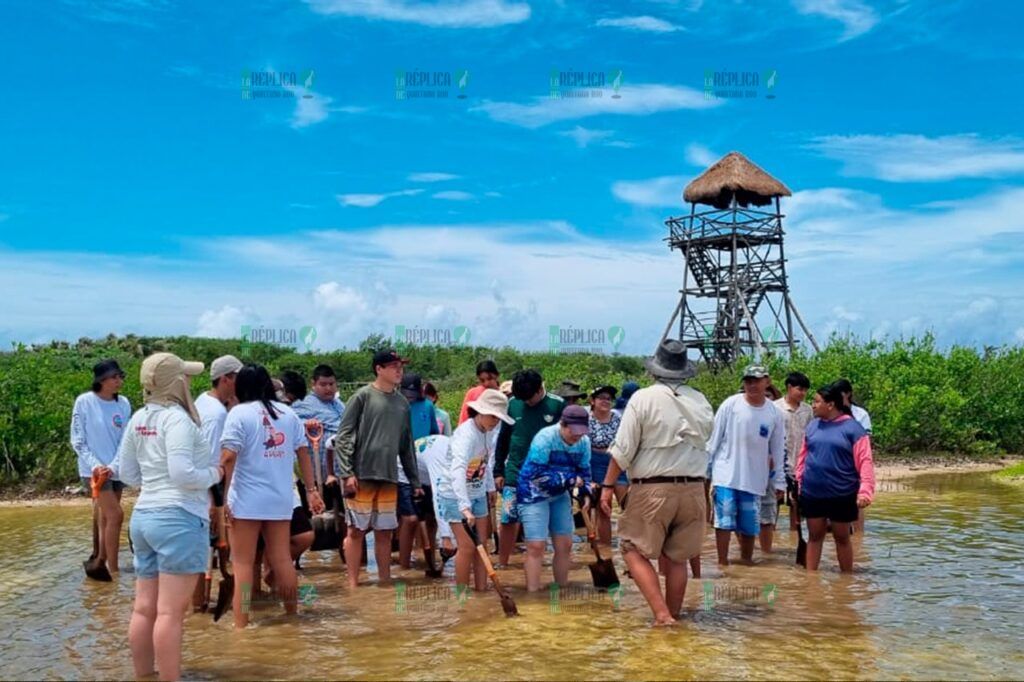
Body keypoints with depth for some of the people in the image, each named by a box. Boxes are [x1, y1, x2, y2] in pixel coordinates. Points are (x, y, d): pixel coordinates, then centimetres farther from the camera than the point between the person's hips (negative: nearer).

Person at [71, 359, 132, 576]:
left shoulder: (123, 403, -1)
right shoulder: (84, 402, -10)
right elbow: (77, 441, -7)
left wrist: (114, 466, -14)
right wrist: (95, 465, -16)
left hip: (116, 470, 4)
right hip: (95, 470, -4)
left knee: (106, 518, 10)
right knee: (115, 515, -10)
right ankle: (113, 568, 0)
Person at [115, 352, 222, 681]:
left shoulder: (138, 419, 10)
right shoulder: (177, 418, -14)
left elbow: (127, 473, 17)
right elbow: (182, 474, -22)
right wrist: (213, 474, -5)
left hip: (143, 516, 8)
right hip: (179, 519, -8)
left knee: (144, 609, 15)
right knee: (170, 613, -3)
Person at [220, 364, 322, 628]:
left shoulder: (239, 413, -6)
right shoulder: (287, 412, 9)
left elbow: (228, 458, -15)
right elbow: (303, 452, 9)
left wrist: (223, 496, -12)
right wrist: (311, 490, 14)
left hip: (246, 500, -5)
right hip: (280, 499, 5)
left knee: (242, 563, 2)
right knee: (282, 559, 15)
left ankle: (241, 624, 0)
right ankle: (292, 615, 26)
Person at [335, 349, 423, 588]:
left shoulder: (402, 403, 12)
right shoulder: (363, 396, -4)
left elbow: (407, 445, 17)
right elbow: (343, 437, -7)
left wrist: (415, 481, 15)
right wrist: (347, 473, -14)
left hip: (389, 478, 5)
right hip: (361, 476, -5)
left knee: (384, 531, 10)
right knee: (356, 530, 1)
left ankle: (385, 582, 19)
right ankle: (353, 584, 8)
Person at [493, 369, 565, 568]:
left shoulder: (558, 406, -5)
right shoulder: (513, 404, 0)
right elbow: (503, 439, 9)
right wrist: (498, 471, 8)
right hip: (514, 474, 1)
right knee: (508, 521, 2)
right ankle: (501, 564, 15)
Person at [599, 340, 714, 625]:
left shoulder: (643, 398, -9)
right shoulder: (701, 401, 4)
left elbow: (623, 449, -10)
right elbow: (705, 440, 12)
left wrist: (608, 486, -4)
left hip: (652, 489, -4)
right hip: (693, 489, 4)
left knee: (635, 550, 6)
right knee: (677, 557, 14)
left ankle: (661, 613, -5)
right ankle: (673, 616, 20)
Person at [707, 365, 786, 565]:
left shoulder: (774, 413, 1)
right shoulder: (730, 405, -7)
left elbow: (778, 451, 8)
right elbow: (714, 439, -1)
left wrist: (779, 482, 10)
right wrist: (705, 469, 0)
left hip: (754, 479, 2)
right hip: (726, 475, -2)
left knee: (749, 526, 8)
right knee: (724, 521, -5)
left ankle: (747, 563, 24)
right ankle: (722, 563, 4)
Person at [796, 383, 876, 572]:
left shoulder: (853, 428, -8)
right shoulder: (813, 426, 7)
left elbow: (865, 461, -11)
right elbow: (803, 457, 13)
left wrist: (865, 491, -19)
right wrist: (798, 482, 10)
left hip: (842, 495, -4)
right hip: (812, 494, 4)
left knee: (842, 538, 11)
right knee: (815, 536, 11)